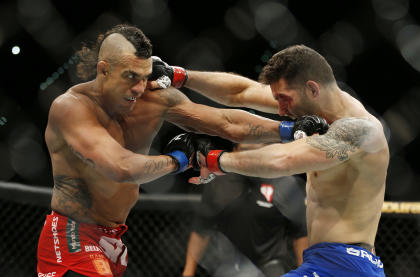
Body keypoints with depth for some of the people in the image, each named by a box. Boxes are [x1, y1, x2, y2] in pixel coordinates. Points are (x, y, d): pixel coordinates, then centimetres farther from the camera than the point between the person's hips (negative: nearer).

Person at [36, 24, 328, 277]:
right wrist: (176, 161, -17)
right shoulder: (70, 107, -22)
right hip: (73, 240, -7)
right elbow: (122, 168, -34)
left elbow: (227, 122, 0)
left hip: (114, 240, 7)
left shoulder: (156, 100, -3)